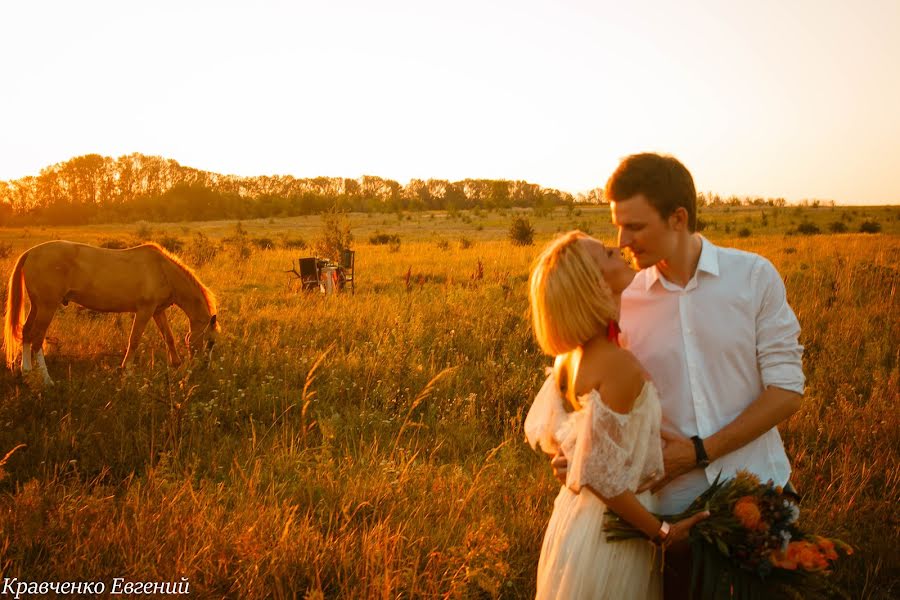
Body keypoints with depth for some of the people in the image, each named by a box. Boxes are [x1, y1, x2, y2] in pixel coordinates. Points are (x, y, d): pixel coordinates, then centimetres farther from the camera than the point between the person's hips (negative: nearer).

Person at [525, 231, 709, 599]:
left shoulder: (570, 356, -2)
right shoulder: (621, 365, -26)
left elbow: (541, 431, 10)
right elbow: (599, 476, -25)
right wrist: (662, 532, -14)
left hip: (574, 513, 8)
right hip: (610, 533, -8)